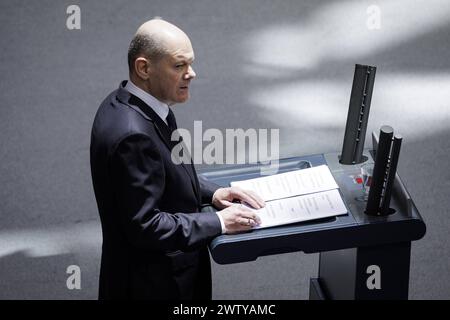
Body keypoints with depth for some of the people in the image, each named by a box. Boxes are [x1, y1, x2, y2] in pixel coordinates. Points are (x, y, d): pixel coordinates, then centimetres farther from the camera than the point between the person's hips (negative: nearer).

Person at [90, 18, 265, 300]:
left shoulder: (126, 103, 0)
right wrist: (218, 222, -19)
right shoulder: (133, 134, -29)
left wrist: (212, 193, 1)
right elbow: (144, 225, -26)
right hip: (153, 284, -9)